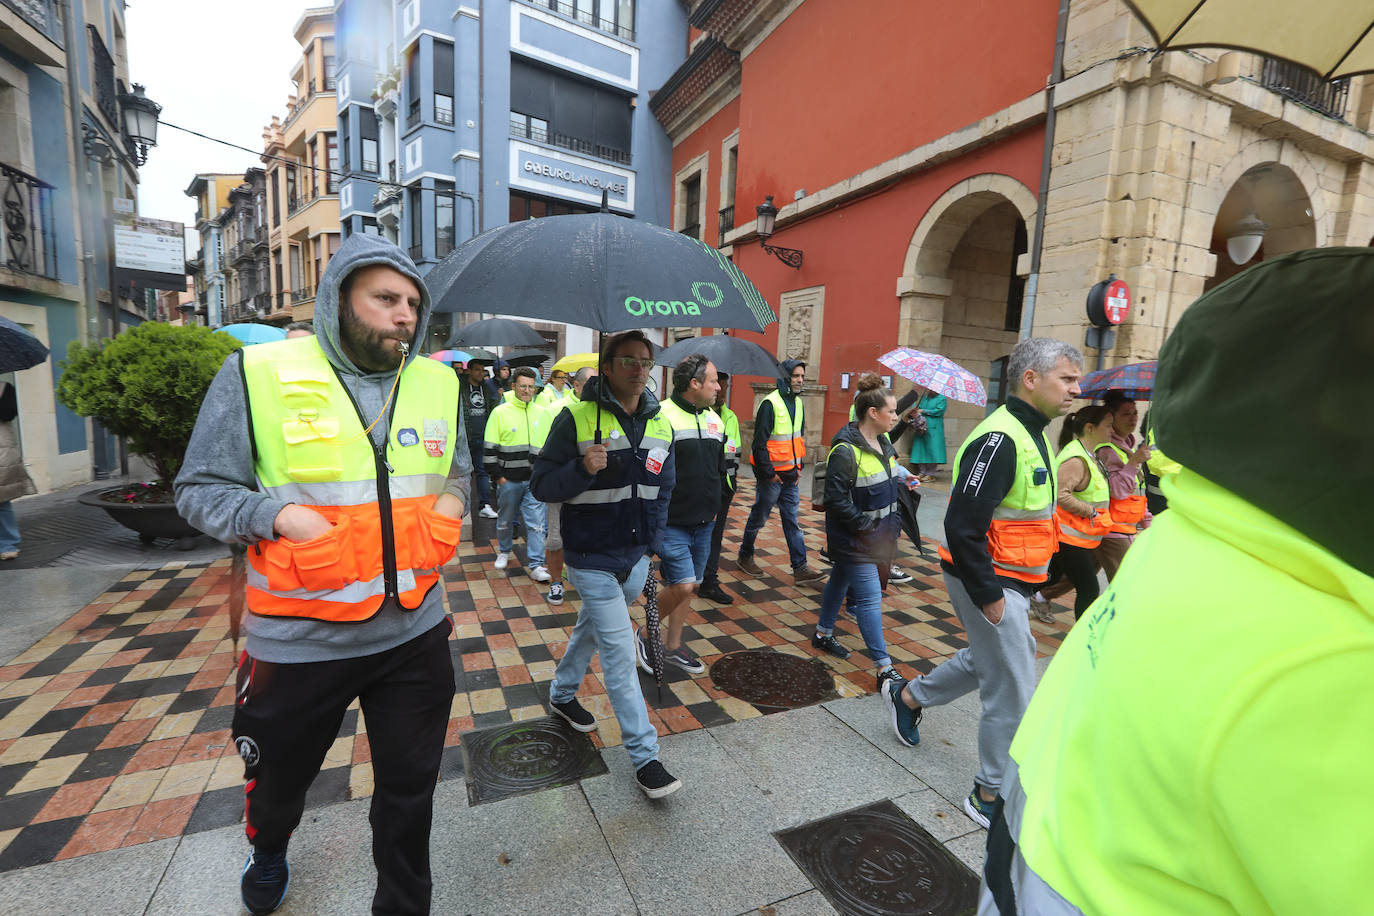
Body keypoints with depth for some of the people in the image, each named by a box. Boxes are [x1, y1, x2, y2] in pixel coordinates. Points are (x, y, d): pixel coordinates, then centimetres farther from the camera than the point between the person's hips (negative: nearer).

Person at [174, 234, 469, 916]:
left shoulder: (436, 382, 3)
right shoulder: (259, 373, -8)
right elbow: (200, 490, -3)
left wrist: (451, 504, -4)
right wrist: (278, 515, -20)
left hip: (415, 632, 2)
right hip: (299, 638, -1)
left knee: (409, 791, 16)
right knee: (281, 775, 27)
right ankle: (268, 849, 63)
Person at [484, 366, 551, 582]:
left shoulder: (541, 413, 8)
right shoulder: (500, 412, -3)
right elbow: (490, 448, -3)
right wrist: (496, 475, -6)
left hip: (534, 480, 2)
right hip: (508, 479, -2)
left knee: (536, 523, -2)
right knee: (505, 520, 15)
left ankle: (536, 565, 3)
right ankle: (504, 551, 39)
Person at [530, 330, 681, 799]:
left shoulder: (661, 426, 3)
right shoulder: (576, 419, -15)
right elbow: (542, 485, -13)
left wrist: (653, 541, 11)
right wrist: (583, 469, -31)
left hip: (635, 558, 6)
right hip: (592, 561, -6)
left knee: (591, 630, 25)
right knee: (620, 654, -3)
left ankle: (562, 694, 51)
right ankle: (644, 757, 11)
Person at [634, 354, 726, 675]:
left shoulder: (715, 420, 10)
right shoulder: (661, 416, -14)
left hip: (703, 524, 7)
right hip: (670, 523, -7)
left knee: (688, 586, 14)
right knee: (682, 585, -10)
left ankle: (673, 646, 32)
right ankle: (646, 635, 16)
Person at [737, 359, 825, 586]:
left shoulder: (798, 403, 11)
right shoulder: (770, 404, -15)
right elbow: (759, 442, -17)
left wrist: (799, 466, 12)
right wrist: (768, 472, -15)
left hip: (790, 474, 7)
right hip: (771, 474, -7)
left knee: (791, 520, 7)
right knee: (759, 516, 7)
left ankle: (800, 568, 9)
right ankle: (745, 556, 27)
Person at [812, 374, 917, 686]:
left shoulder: (882, 440, 4)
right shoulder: (846, 450, -24)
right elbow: (836, 499, -23)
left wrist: (900, 475, 5)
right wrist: (866, 525, -20)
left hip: (879, 531, 9)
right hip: (854, 539, -9)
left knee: (841, 581, 23)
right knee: (870, 597, -4)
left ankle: (823, 634, 42)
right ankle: (884, 669, 6)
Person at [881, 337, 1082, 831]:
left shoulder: (1028, 434, 11)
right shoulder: (1000, 439, -23)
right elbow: (962, 526, -28)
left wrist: (1029, 579, 20)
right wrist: (989, 597, -22)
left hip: (1008, 580, 10)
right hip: (988, 582, -10)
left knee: (990, 657, 26)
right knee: (1012, 689, 2)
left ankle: (908, 697, 44)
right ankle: (990, 795, 23)